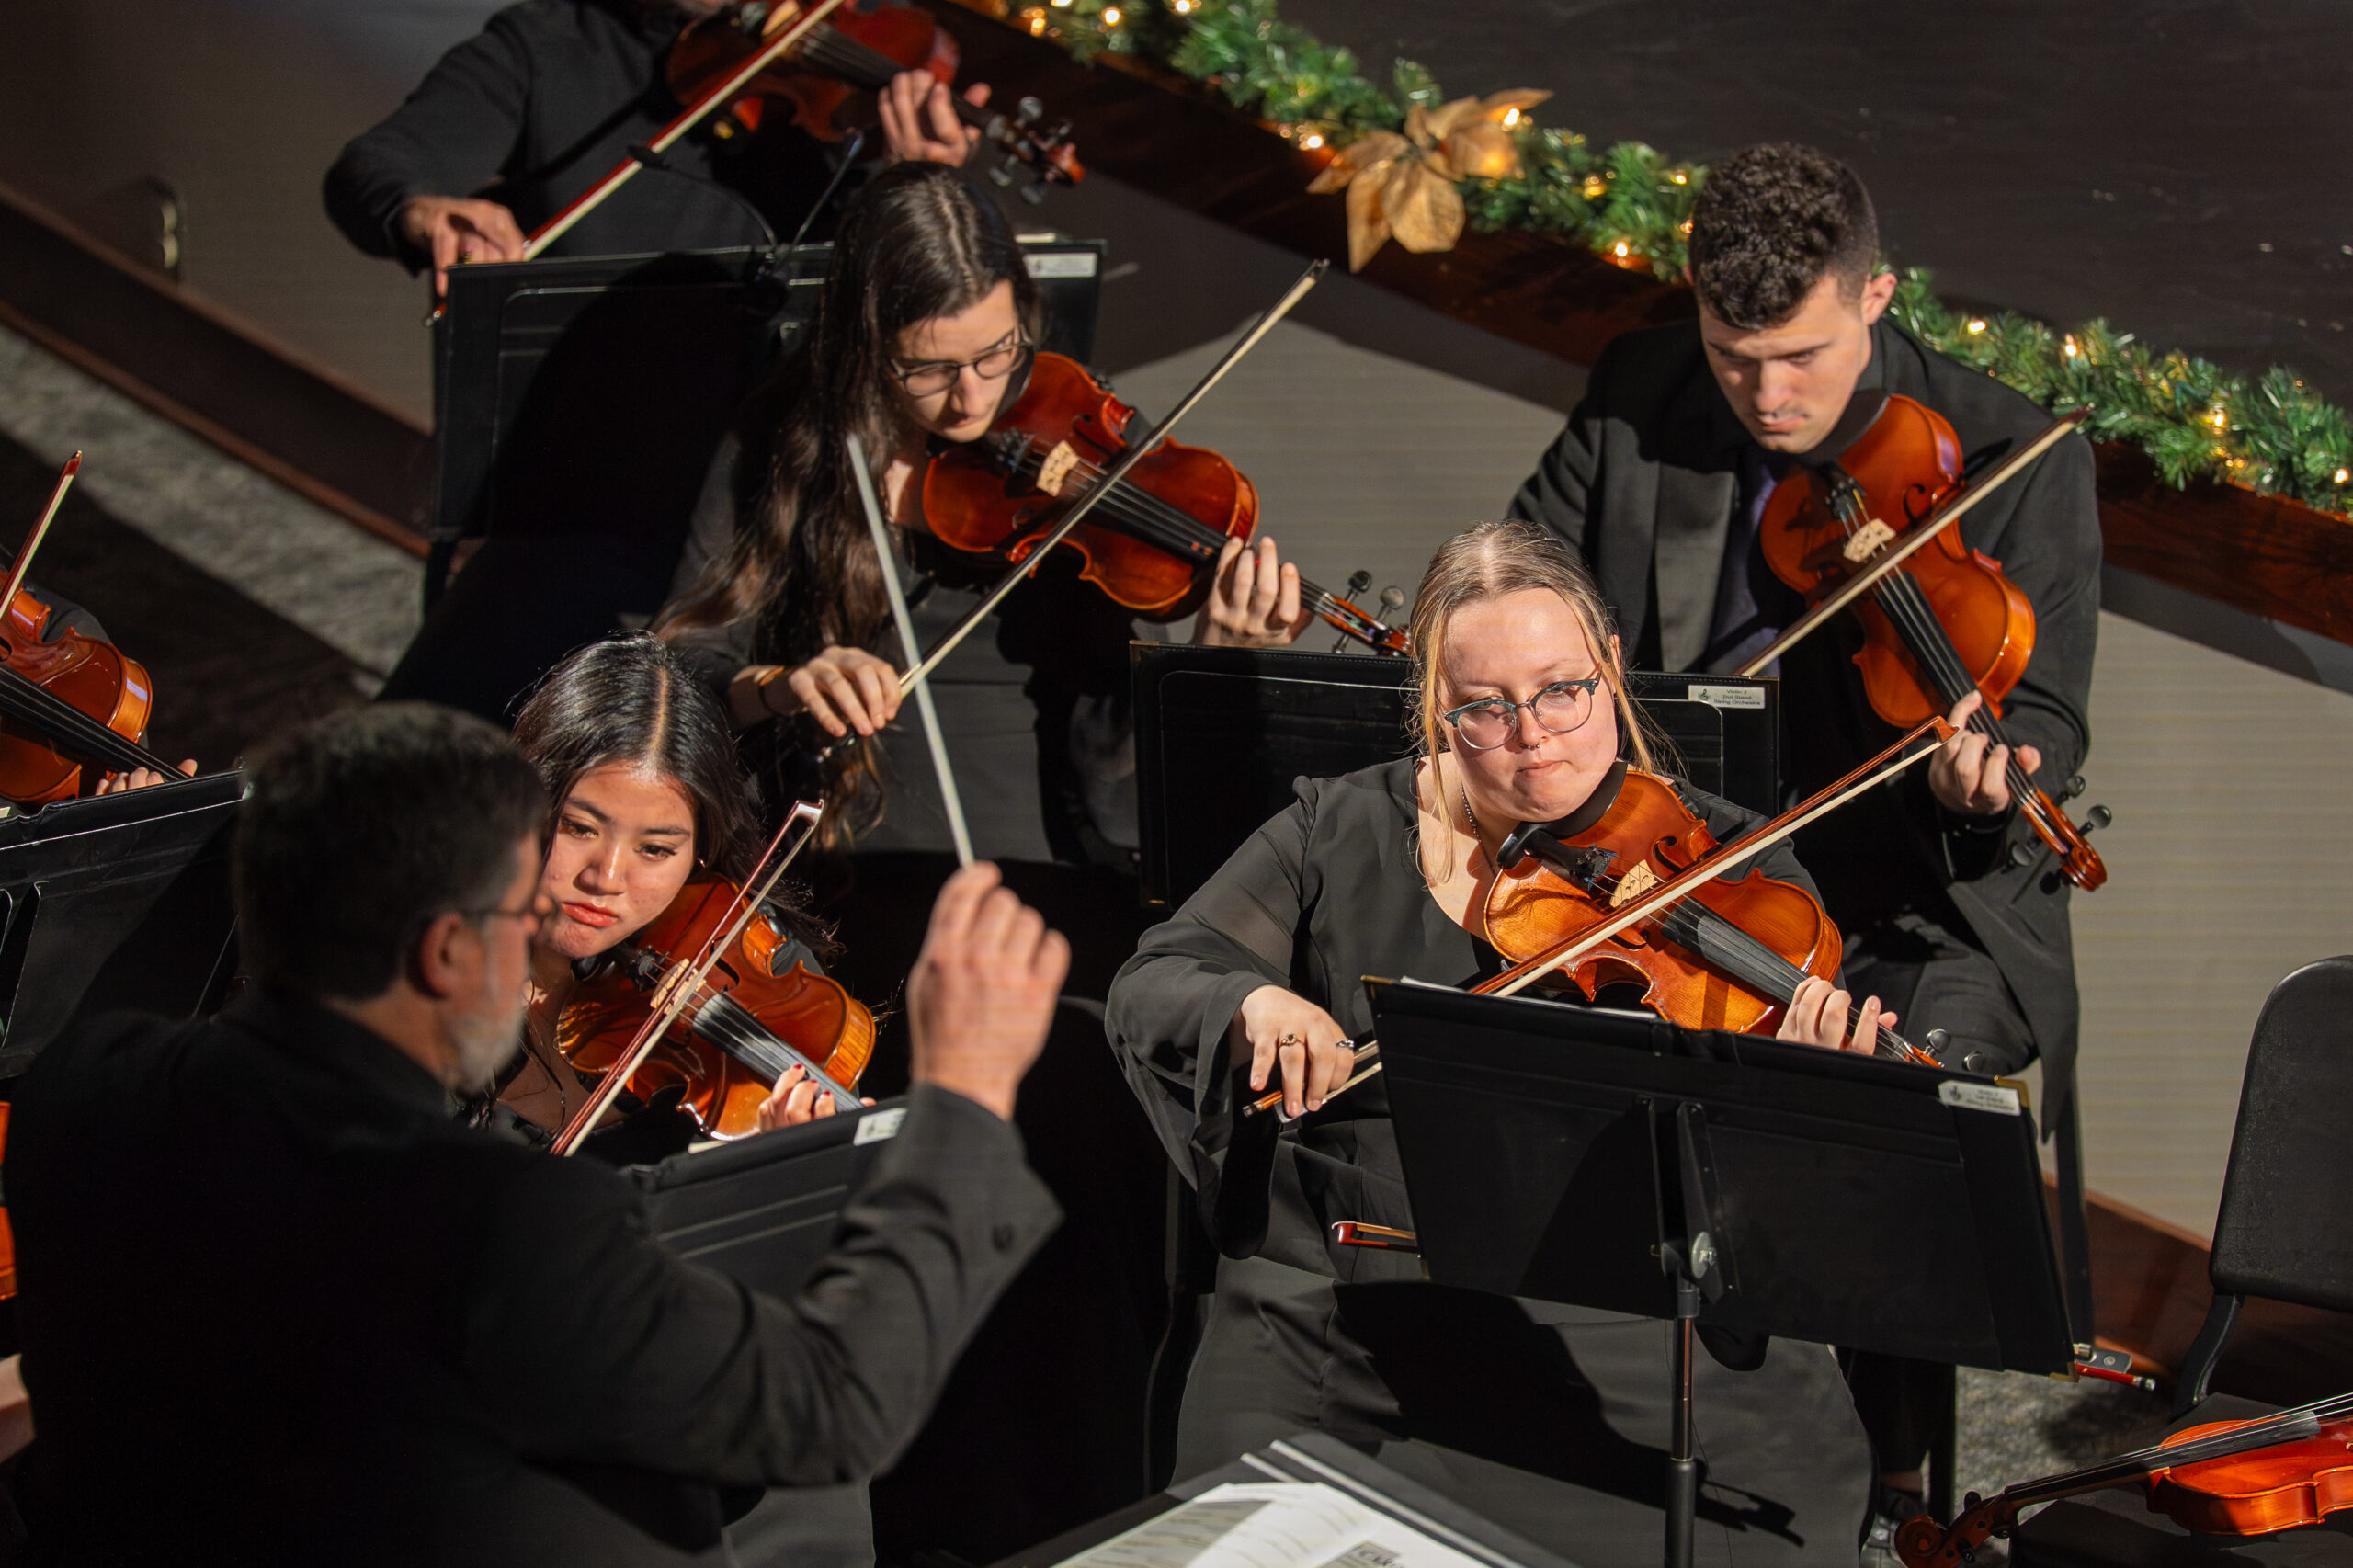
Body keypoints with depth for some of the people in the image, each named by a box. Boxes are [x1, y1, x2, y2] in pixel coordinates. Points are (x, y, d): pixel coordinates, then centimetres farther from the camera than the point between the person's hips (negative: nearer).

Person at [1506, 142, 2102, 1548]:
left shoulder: (2015, 459, -8)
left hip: (1907, 897, -3)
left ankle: (1896, 1473, -3)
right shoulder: (1641, 398, 1)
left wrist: (1989, 772, -32)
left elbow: (2044, 711, -8)